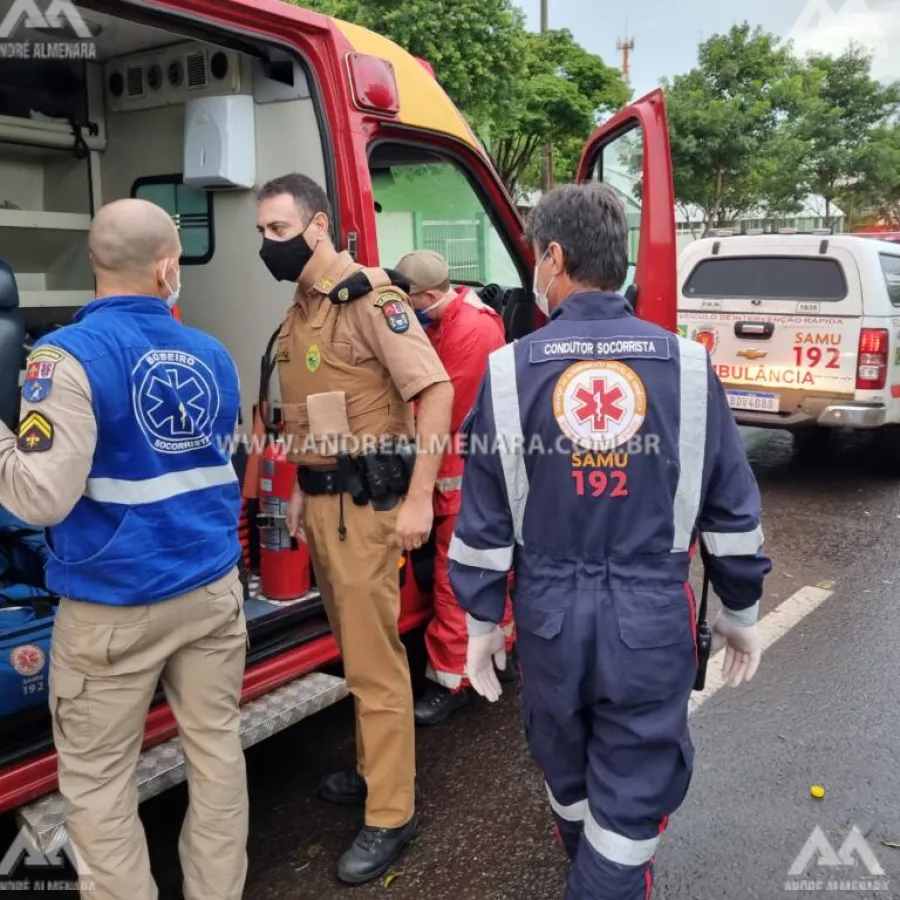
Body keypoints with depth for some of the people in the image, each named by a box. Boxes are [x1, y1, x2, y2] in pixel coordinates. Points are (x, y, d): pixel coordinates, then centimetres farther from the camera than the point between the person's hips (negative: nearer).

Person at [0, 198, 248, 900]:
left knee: (97, 779, 11)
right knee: (217, 746, 16)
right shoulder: (212, 355, 5)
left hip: (114, 606, -5)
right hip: (212, 588, 6)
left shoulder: (70, 355, -14)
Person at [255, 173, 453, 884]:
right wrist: (300, 490, 19)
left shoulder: (368, 297, -13)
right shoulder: (302, 308, 15)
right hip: (321, 501, 9)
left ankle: (391, 814, 13)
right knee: (355, 648, 18)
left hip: (363, 503, -9)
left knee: (375, 659, -1)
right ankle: (377, 770, 35)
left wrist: (418, 500, -22)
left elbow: (436, 391, -20)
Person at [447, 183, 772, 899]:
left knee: (568, 770, 26)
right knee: (635, 790, 12)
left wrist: (482, 620, 8)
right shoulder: (686, 364, -6)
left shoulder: (511, 369, -8)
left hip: (551, 610, 2)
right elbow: (731, 508, -1)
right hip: (653, 613, -2)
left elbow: (484, 518, -4)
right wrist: (741, 611, 13)